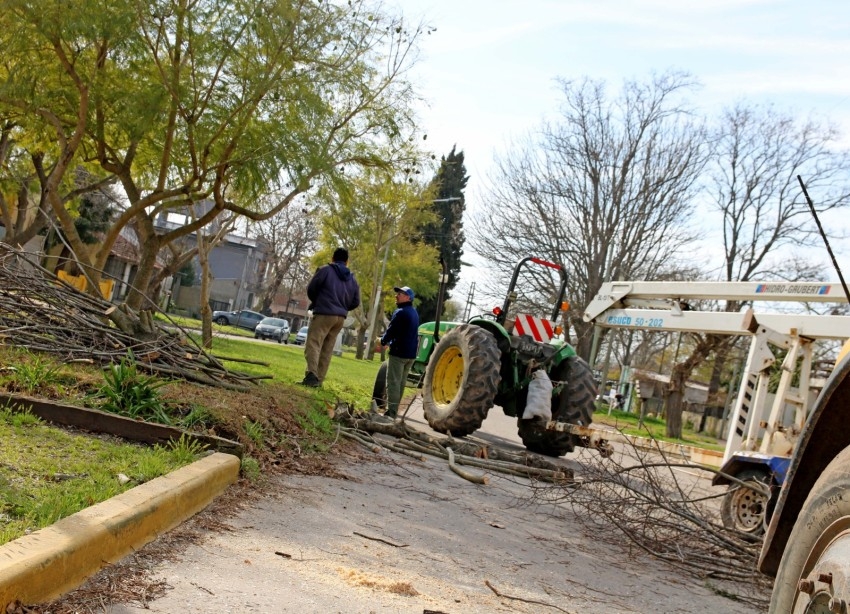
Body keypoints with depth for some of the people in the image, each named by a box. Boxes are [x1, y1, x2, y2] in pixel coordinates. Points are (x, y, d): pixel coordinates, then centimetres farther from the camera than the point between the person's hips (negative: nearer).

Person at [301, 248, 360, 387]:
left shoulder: (325, 270, -3)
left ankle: (312, 374, -29)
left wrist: (316, 302, 18)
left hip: (324, 314, -6)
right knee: (327, 350, 10)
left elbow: (311, 289, -1)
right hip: (341, 317, 6)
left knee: (313, 344, -11)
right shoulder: (352, 279, 13)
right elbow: (355, 302, 13)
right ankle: (319, 379, 9)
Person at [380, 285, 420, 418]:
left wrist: (383, 341, 4)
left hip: (398, 352, -9)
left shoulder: (400, 312, -15)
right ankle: (394, 410, 18)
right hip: (410, 353, 9)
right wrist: (390, 341, 24)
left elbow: (391, 331, -16)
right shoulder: (414, 313, 16)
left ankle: (391, 411, -11)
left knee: (393, 382, -8)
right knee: (400, 382, 13)